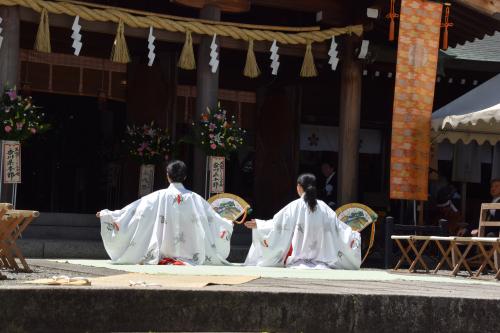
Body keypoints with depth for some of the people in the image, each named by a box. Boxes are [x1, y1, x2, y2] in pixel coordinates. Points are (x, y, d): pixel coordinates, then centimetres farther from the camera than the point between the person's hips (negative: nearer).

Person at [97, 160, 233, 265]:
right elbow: (213, 217, 13)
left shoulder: (159, 197, -3)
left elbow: (134, 210, 0)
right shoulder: (194, 198, 2)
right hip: (188, 255, 1)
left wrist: (107, 214, 10)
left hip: (163, 254, -1)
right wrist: (229, 224, 34)